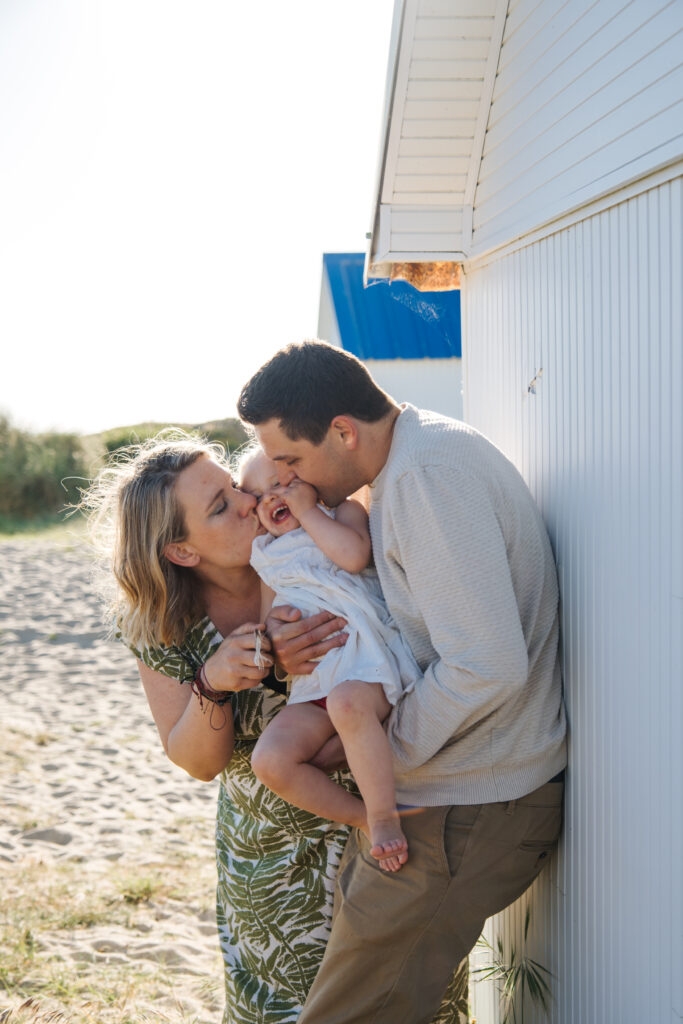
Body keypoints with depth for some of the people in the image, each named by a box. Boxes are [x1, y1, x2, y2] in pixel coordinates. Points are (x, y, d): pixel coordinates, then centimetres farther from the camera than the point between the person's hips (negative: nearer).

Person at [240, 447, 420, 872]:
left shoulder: (345, 511, 13)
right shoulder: (270, 557, 25)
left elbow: (354, 555, -10)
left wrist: (307, 511, -1)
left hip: (365, 654, -5)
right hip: (313, 680, 6)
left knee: (347, 703, -41)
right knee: (271, 757, -20)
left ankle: (385, 815, -28)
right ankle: (362, 817, -7)